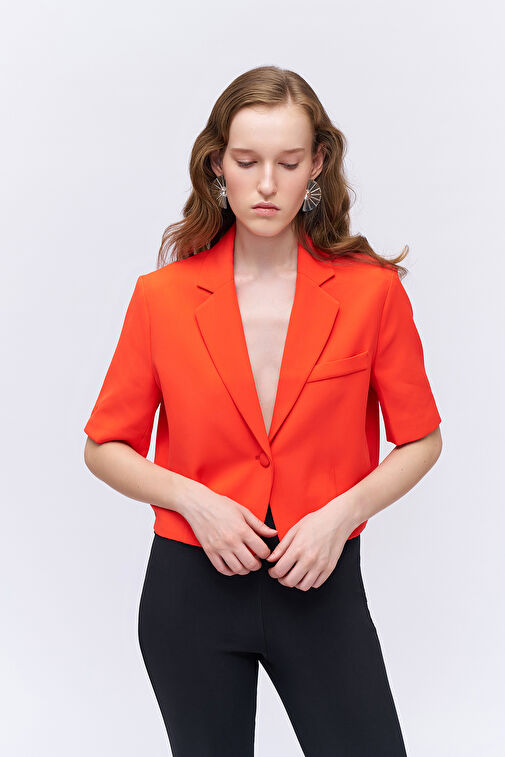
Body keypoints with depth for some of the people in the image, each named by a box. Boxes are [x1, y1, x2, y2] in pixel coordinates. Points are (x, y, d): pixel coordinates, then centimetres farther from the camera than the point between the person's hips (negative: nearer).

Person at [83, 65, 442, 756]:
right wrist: (195, 500, -14)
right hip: (194, 584, 1)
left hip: (320, 584, 0)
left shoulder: (371, 290, -7)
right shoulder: (163, 296, -5)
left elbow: (420, 440, 2)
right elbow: (106, 447, 3)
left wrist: (341, 514, -13)